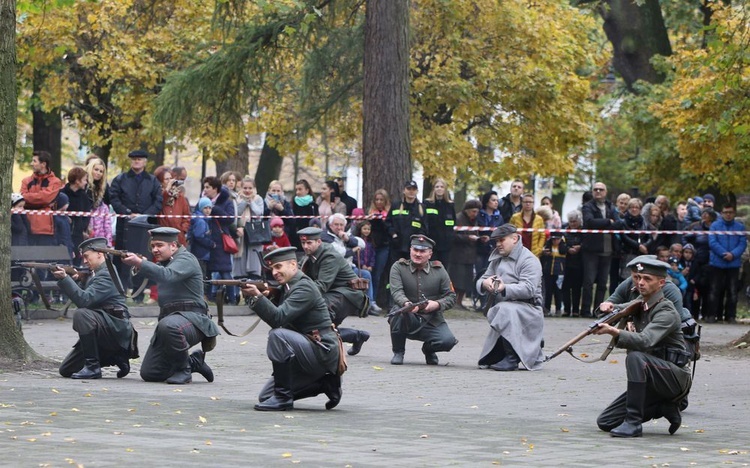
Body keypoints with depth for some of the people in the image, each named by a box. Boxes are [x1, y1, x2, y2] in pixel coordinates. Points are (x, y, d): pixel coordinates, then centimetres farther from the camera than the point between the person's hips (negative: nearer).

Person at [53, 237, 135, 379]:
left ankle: (93, 367, -28)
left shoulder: (107, 274, -13)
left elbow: (84, 300, -24)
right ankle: (116, 358, 14)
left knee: (81, 314, -36)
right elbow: (78, 298, 17)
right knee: (66, 370, 5)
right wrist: (73, 280, 3)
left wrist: (64, 278, -25)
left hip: (116, 329, -10)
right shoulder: (97, 274, 20)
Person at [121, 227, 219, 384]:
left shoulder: (186, 259, -8)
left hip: (191, 317, -9)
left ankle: (183, 369, -21)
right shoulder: (163, 263, 24)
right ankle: (193, 361, 21)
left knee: (168, 325, -44)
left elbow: (168, 276, -26)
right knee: (148, 374, 0)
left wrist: (140, 263, -33)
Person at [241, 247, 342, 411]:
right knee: (265, 397, 8)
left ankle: (283, 397, -24)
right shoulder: (288, 287, 14)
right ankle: (324, 384, 12)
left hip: (322, 352, -10)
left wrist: (257, 296, -30)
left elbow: (278, 318, -26)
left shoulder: (304, 287, -16)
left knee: (278, 335, -32)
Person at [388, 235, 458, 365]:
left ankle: (429, 349, 16)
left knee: (448, 341, -25)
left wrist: (437, 304, -19)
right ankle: (398, 352, -11)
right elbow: (396, 291, -16)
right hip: (408, 320, -1)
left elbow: (451, 297, 4)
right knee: (398, 310, -36)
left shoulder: (439, 270, 5)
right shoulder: (398, 267, -1)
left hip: (432, 322, 1)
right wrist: (406, 304, -39)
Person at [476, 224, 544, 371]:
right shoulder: (497, 259, 21)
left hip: (527, 308, -9)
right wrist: (484, 283, -11)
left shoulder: (529, 260, -6)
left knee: (505, 310, -35)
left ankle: (511, 358, -29)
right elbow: (480, 283, 15)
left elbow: (528, 289, -21)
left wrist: (505, 288, -35)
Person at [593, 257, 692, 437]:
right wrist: (608, 307, -3)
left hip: (676, 379, -8)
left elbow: (645, 341, -33)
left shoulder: (666, 312, -17)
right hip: (651, 382, 8)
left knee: (635, 357, -36)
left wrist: (615, 332, -46)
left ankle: (633, 422, -31)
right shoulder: (640, 303, 9)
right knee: (606, 422, -1)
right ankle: (664, 407, 10)